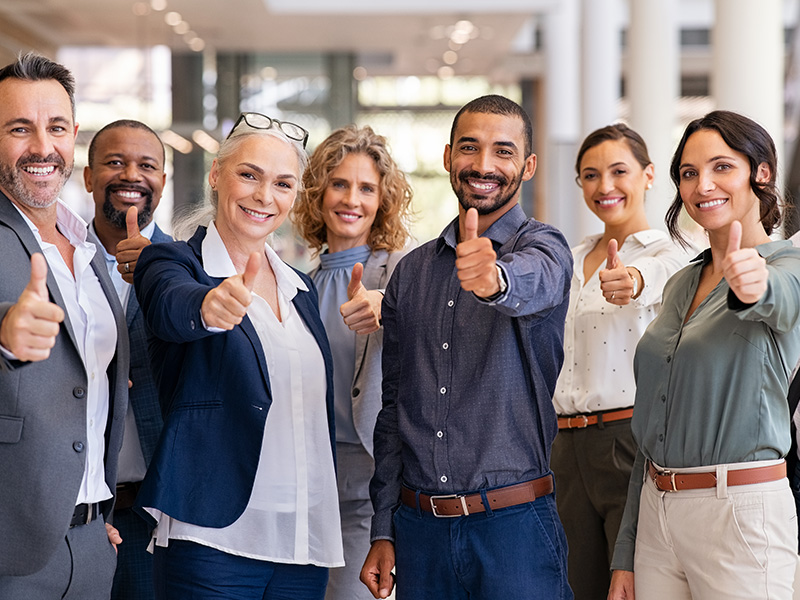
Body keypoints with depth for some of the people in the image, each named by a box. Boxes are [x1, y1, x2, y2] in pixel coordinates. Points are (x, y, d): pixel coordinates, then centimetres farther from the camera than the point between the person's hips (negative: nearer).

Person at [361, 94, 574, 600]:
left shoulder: (542, 247, -2)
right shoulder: (411, 272, 11)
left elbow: (535, 282, -29)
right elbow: (394, 410, 14)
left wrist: (494, 279, -51)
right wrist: (384, 530, 10)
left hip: (513, 523, -4)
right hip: (419, 526, 4)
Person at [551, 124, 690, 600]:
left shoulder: (668, 256, -7)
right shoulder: (573, 260, 17)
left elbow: (653, 277, -30)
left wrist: (631, 281, -52)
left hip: (633, 440, -6)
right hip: (572, 449, 7)